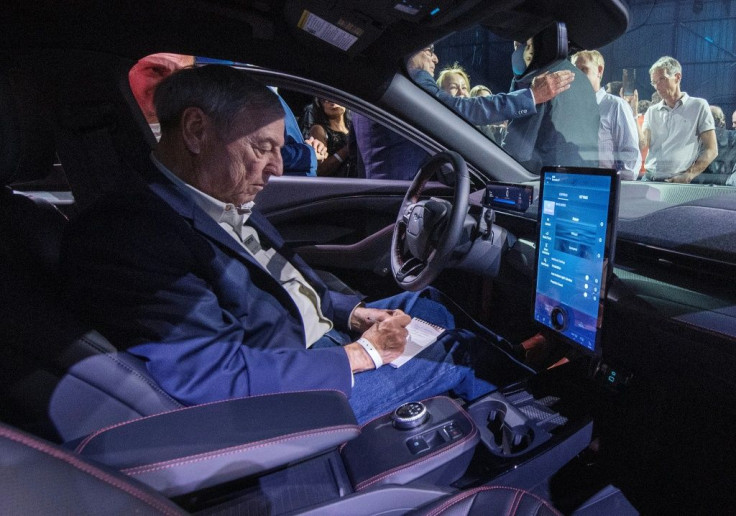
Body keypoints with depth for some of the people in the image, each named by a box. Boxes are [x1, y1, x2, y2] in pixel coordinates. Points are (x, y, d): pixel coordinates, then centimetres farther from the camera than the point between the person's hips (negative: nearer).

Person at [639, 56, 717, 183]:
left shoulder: (698, 106, 8)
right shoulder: (652, 111, 16)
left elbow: (711, 150, 3)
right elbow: (642, 144, 1)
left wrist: (688, 176, -9)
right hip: (649, 179, 2)